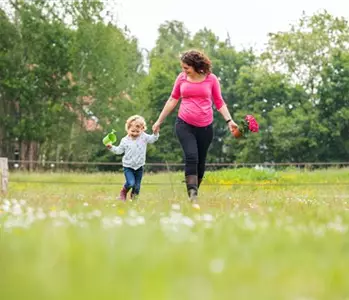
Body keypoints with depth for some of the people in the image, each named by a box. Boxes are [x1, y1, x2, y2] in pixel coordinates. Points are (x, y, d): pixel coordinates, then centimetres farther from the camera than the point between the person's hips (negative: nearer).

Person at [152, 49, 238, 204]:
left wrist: (229, 120, -4)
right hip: (184, 124, -1)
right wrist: (159, 121, 15)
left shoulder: (211, 79, 0)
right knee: (191, 157, -18)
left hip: (205, 127, 1)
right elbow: (172, 100, 13)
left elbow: (219, 102, 8)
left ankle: (194, 191, 19)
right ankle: (192, 194, -23)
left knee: (201, 161, 5)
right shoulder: (181, 78, 3)